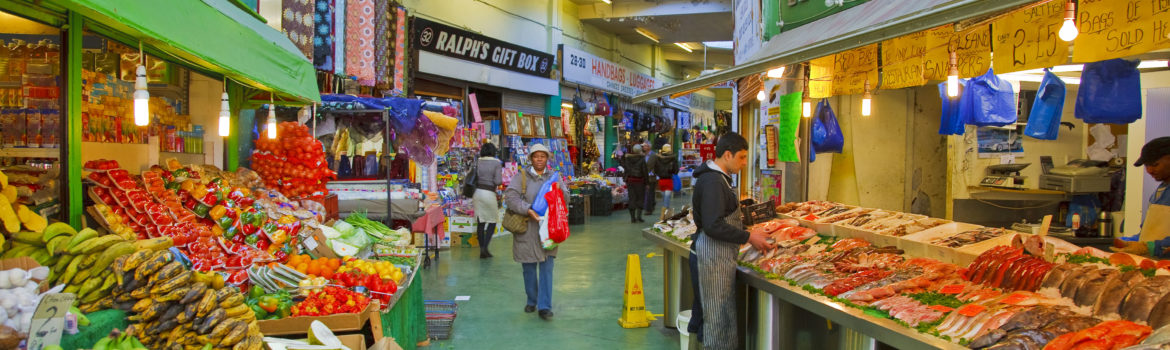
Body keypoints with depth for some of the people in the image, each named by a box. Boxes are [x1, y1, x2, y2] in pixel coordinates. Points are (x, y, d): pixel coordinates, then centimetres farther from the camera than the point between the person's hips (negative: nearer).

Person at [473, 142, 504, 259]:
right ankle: (485, 247, -2)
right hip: (489, 193, -4)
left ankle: (482, 250, 15)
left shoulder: (477, 162, 5)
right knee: (493, 221, 10)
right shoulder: (497, 163, -6)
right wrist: (500, 181, 8)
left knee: (480, 222, 11)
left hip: (477, 192, 4)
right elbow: (498, 181, -13)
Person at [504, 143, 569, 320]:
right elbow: (510, 196, -11)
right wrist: (528, 210, -23)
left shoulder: (554, 177, 10)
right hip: (527, 230, -1)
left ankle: (544, 306, 2)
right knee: (529, 268, 10)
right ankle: (531, 301, 28)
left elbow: (566, 198, 5)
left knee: (546, 267, -1)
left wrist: (559, 190, -17)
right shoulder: (521, 177, 1)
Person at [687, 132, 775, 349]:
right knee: (718, 319, -4)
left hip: (719, 256, 11)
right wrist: (748, 238, -17)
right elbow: (713, 226, -25)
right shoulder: (713, 181, -18)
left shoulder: (718, 178, 15)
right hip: (712, 257, -11)